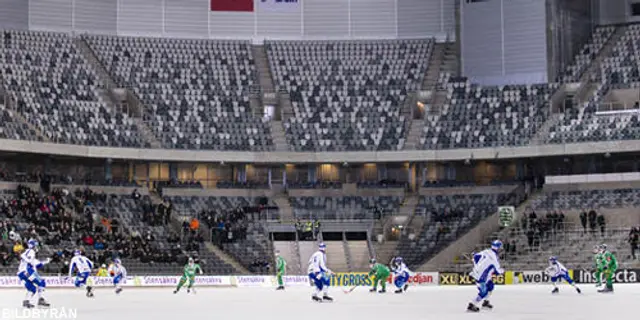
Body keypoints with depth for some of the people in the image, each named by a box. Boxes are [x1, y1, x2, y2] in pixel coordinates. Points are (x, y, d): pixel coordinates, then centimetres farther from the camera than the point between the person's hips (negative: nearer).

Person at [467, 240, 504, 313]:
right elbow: (497, 270, -13)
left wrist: (477, 266, 21)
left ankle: (485, 302, 31)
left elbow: (476, 256, 9)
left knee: (490, 286, 21)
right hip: (480, 276, -9)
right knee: (483, 292, -5)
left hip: (476, 271, 9)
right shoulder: (494, 257, -20)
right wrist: (502, 271, 9)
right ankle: (471, 306, -3)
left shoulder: (486, 251, 2)